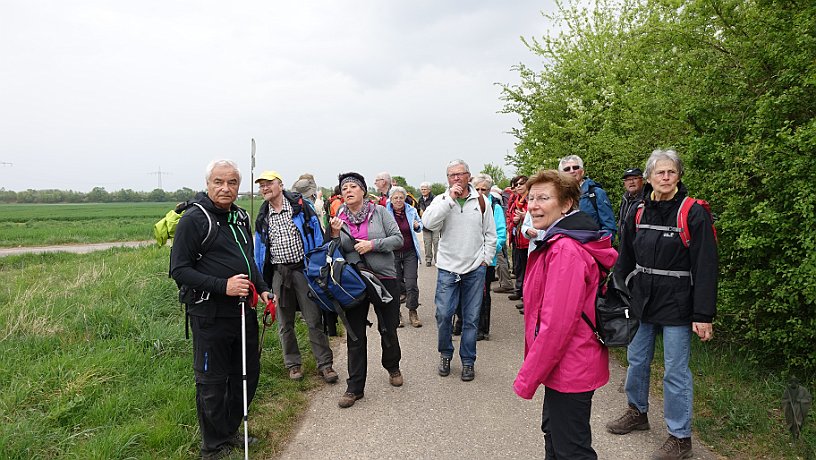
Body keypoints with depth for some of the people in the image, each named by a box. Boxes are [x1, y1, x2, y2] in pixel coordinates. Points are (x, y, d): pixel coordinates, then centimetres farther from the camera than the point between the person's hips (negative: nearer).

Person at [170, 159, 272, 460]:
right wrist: (222, 286, -24)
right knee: (212, 382, 5)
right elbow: (179, 270, -16)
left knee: (248, 374, 17)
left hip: (244, 311, 8)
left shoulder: (240, 216, 11)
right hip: (211, 315, -7)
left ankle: (231, 432, 37)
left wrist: (262, 289, 10)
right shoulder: (194, 219, -12)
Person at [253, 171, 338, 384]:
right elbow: (259, 250, 16)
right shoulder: (262, 217, 11)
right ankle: (293, 363, 24)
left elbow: (317, 234, -3)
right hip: (279, 273, 4)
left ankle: (325, 364, 9)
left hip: (304, 269, -4)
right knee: (285, 323, 10)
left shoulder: (300, 205, -2)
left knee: (314, 320, -1)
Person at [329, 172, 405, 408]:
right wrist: (335, 235, -12)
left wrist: (373, 244, -19)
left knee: (388, 330, 12)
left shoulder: (379, 212, -3)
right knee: (355, 336, 5)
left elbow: (398, 239, -7)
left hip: (384, 279, -1)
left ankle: (392, 367, 41)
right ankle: (355, 387, 15)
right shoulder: (339, 219, 4)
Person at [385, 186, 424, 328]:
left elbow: (420, 226, 16)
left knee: (411, 284, -3)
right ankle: (396, 314, 20)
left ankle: (413, 312, 13)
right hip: (392, 253, -1)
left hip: (410, 253, 1)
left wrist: (417, 226, -7)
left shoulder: (411, 210, 1)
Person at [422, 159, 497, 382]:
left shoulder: (480, 201, 5)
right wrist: (450, 199, -20)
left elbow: (490, 233, 11)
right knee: (443, 314, -1)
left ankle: (468, 361, 21)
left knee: (471, 318, 7)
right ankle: (445, 354, 22)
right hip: (447, 268, -1)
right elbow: (428, 222, -19)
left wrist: (486, 258, 4)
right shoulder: (442, 200, 1)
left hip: (475, 268, 1)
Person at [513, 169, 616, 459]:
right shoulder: (557, 242, 9)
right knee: (552, 430, 26)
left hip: (569, 369, -10)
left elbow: (557, 323, -28)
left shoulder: (566, 250, -24)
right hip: (566, 367, 10)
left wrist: (528, 378, -19)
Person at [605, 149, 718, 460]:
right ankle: (637, 412, 39)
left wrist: (703, 315, -16)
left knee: (675, 372, 2)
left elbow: (705, 267, -13)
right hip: (642, 300, 5)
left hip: (677, 304, -5)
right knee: (636, 360, 17)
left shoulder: (694, 213, -11)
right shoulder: (638, 213, 5)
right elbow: (625, 260, 12)